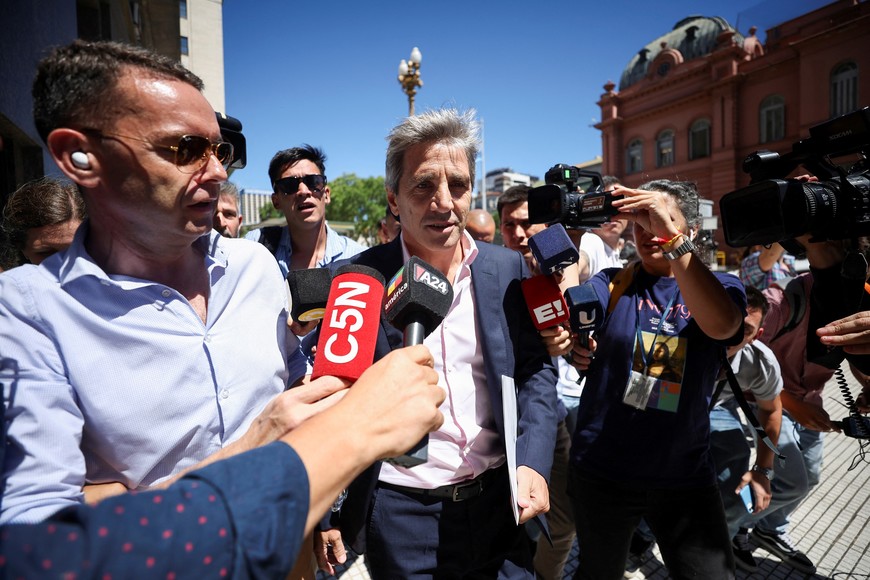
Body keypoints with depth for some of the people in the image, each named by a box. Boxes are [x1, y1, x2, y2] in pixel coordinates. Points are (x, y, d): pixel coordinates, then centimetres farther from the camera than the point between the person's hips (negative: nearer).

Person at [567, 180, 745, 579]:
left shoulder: (721, 287, -1)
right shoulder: (612, 283, -1)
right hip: (602, 471, 1)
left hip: (685, 473, 0)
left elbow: (721, 325, -25)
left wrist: (669, 234, -35)